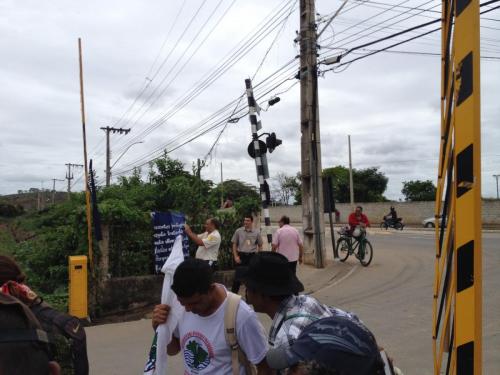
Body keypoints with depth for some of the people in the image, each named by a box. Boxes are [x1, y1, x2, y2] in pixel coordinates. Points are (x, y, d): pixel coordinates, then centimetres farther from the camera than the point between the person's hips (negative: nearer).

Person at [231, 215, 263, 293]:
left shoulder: (256, 233, 1)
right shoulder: (238, 231, 0)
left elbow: (260, 246, 9)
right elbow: (234, 244, 4)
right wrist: (236, 256, -4)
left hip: (252, 256, 1)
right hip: (241, 255, -1)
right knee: (238, 276, -1)